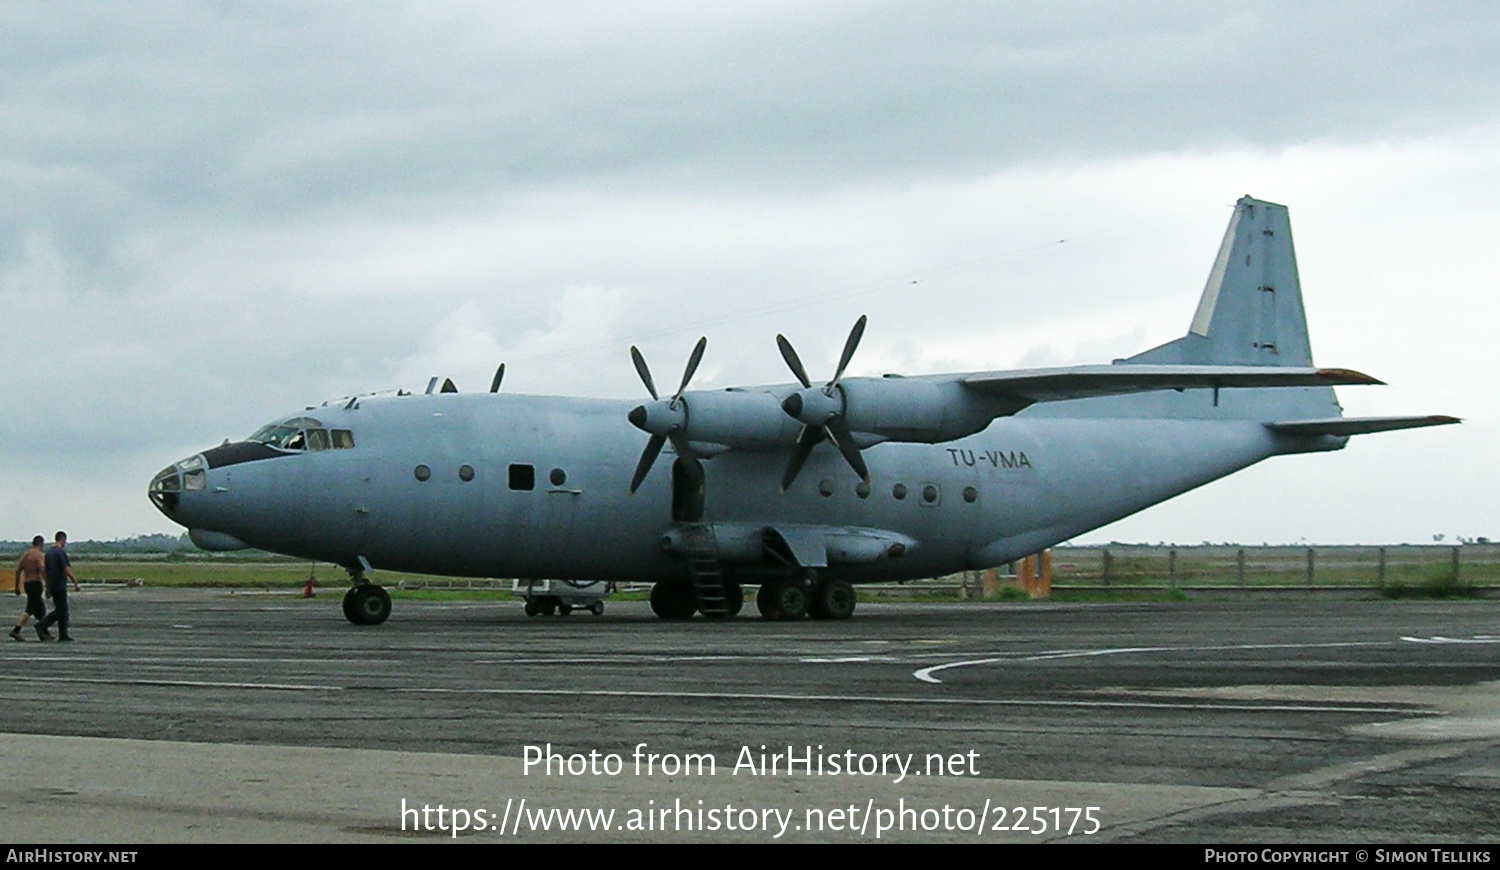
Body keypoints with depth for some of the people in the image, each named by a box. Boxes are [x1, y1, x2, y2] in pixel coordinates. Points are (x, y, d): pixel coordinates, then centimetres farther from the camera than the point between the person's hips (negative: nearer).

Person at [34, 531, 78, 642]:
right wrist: (75, 583, -14)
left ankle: (63, 634, 10)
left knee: (63, 610, 11)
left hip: (52, 586, 9)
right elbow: (66, 570, -20)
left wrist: (48, 587, 23)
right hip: (60, 586, -9)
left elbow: (45, 570, 17)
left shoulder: (49, 552, 12)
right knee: (60, 610, -5)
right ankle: (42, 626, -15)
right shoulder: (61, 552, -14)